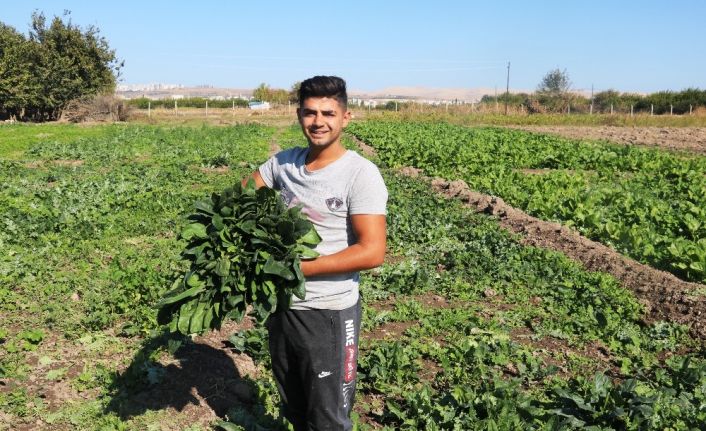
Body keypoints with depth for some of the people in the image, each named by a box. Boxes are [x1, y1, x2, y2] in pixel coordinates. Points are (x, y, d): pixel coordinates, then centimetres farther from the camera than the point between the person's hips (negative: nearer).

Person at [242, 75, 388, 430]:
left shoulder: (360, 173, -16)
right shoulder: (285, 161, 0)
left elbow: (372, 252, -22)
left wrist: (298, 268, -22)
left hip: (329, 312, -5)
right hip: (282, 304, 6)